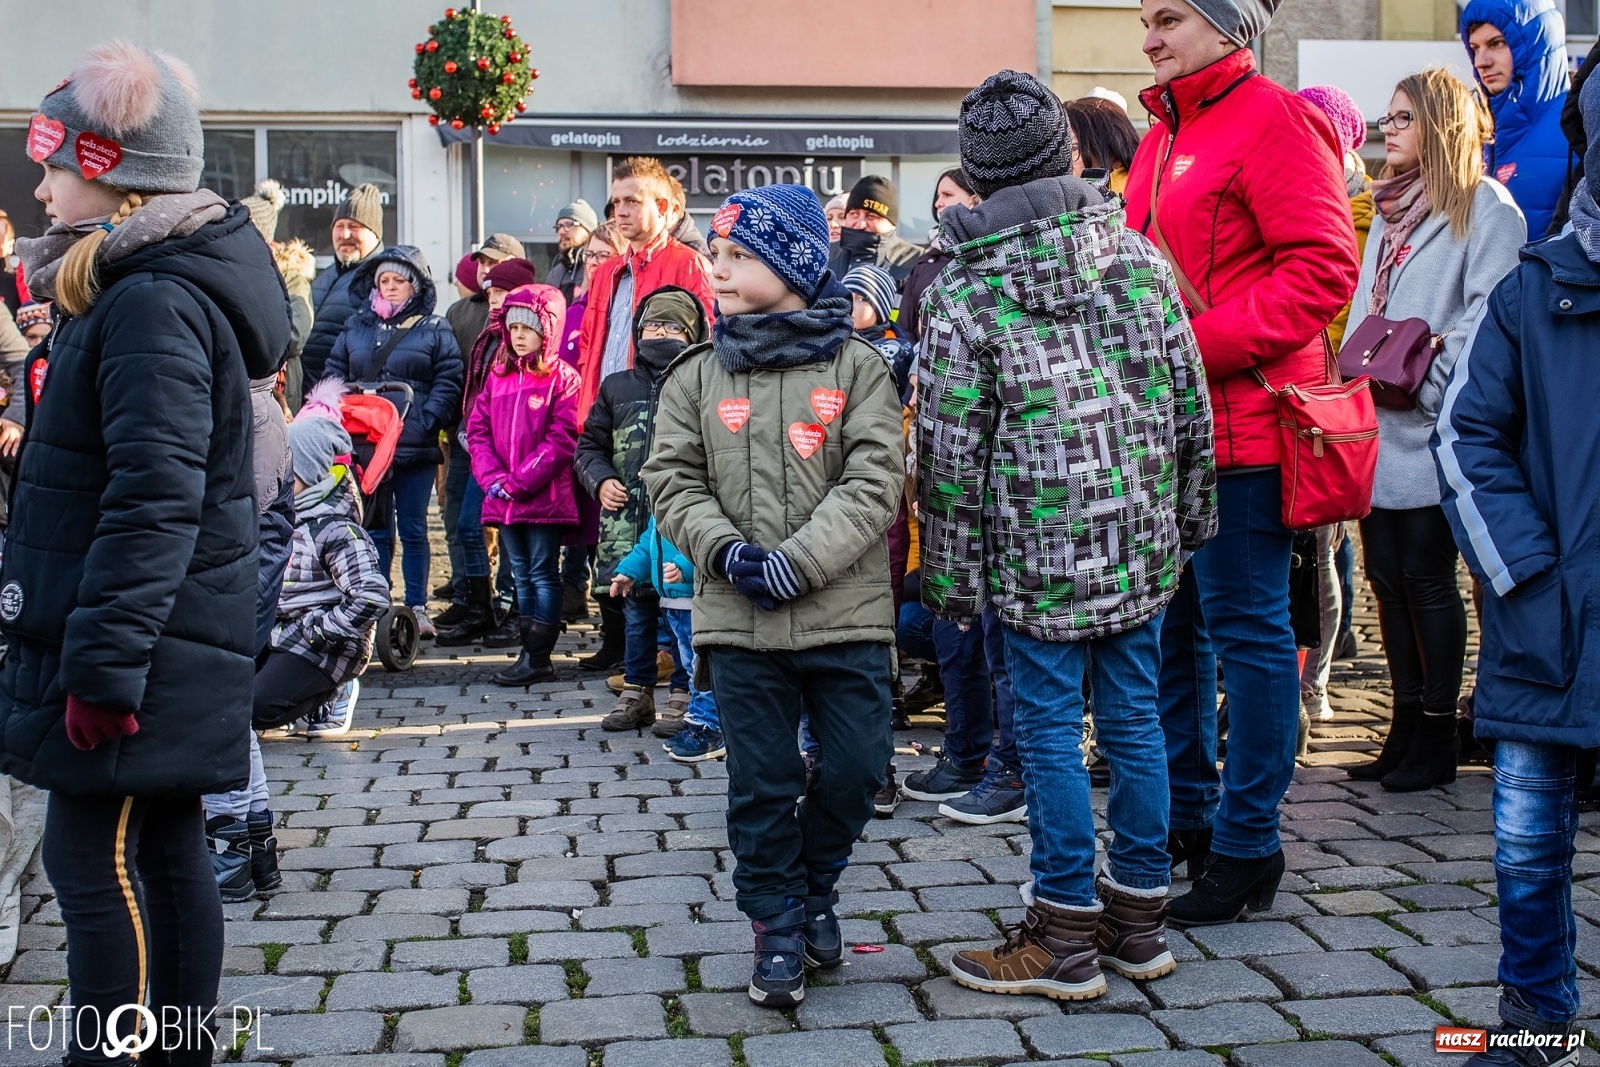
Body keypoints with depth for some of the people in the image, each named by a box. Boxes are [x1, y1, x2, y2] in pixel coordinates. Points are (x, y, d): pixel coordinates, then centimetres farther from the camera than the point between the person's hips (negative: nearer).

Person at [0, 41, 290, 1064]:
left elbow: (153, 501, -25)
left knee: (94, 859, -3)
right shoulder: (143, 286, 15)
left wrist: (104, 660, -24)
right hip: (164, 646, 10)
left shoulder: (151, 304, -18)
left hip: (139, 650, -10)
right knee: (166, 848, 15)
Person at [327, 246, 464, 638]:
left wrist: (425, 422, -17)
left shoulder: (434, 330, 4)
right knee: (374, 529, 7)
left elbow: (447, 383, -4)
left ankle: (417, 608, 9)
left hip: (414, 447, -3)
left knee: (413, 529, 2)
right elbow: (335, 373, 14)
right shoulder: (356, 327, 15)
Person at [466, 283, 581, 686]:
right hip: (503, 499, 6)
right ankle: (530, 651, 19)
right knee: (521, 574, 12)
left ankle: (537, 658, 3)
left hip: (545, 497, -6)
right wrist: (492, 478, -7)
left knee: (543, 574, 0)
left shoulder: (562, 379, -7)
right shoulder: (498, 376, 11)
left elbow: (561, 440, -14)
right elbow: (477, 429, 8)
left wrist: (519, 481, -16)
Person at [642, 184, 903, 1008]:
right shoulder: (697, 377, 7)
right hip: (739, 621, 1)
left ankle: (814, 884, 31)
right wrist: (726, 551, -14)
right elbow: (673, 480, 4)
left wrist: (800, 561, -17)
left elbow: (875, 481, -8)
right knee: (761, 780, 6)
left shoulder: (855, 366, 0)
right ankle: (777, 925, 22)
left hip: (845, 612, -1)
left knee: (857, 765, 4)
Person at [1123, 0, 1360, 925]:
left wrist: (1203, 343, -20)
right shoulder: (1162, 139, 18)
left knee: (1247, 629, -1)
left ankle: (1247, 846, 10)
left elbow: (1323, 269, -17)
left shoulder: (1273, 122, -8)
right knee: (1170, 625, 14)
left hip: (1240, 424, -9)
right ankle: (1185, 818, 28)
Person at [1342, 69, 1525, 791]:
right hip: (1376, 420, 7)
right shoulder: (1392, 207, 20)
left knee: (1427, 576, -2)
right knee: (1386, 574, 8)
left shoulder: (1486, 205, -4)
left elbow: (1490, 315, -13)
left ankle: (1436, 738, 9)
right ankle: (1406, 728, 18)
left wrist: (1429, 381, -19)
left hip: (1433, 426, -7)